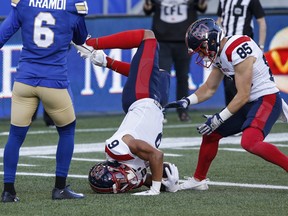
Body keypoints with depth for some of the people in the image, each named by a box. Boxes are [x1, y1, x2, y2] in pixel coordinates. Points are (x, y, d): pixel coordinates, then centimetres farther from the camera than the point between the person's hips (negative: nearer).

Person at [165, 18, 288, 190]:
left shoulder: (238, 50, -22)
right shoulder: (220, 53, 7)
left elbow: (243, 96, -21)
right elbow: (209, 88, 18)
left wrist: (218, 119, -16)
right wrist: (186, 102, 3)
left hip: (266, 99, -10)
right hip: (249, 104, 10)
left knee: (250, 142, -31)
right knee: (211, 134, 14)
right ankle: (198, 180, 30)